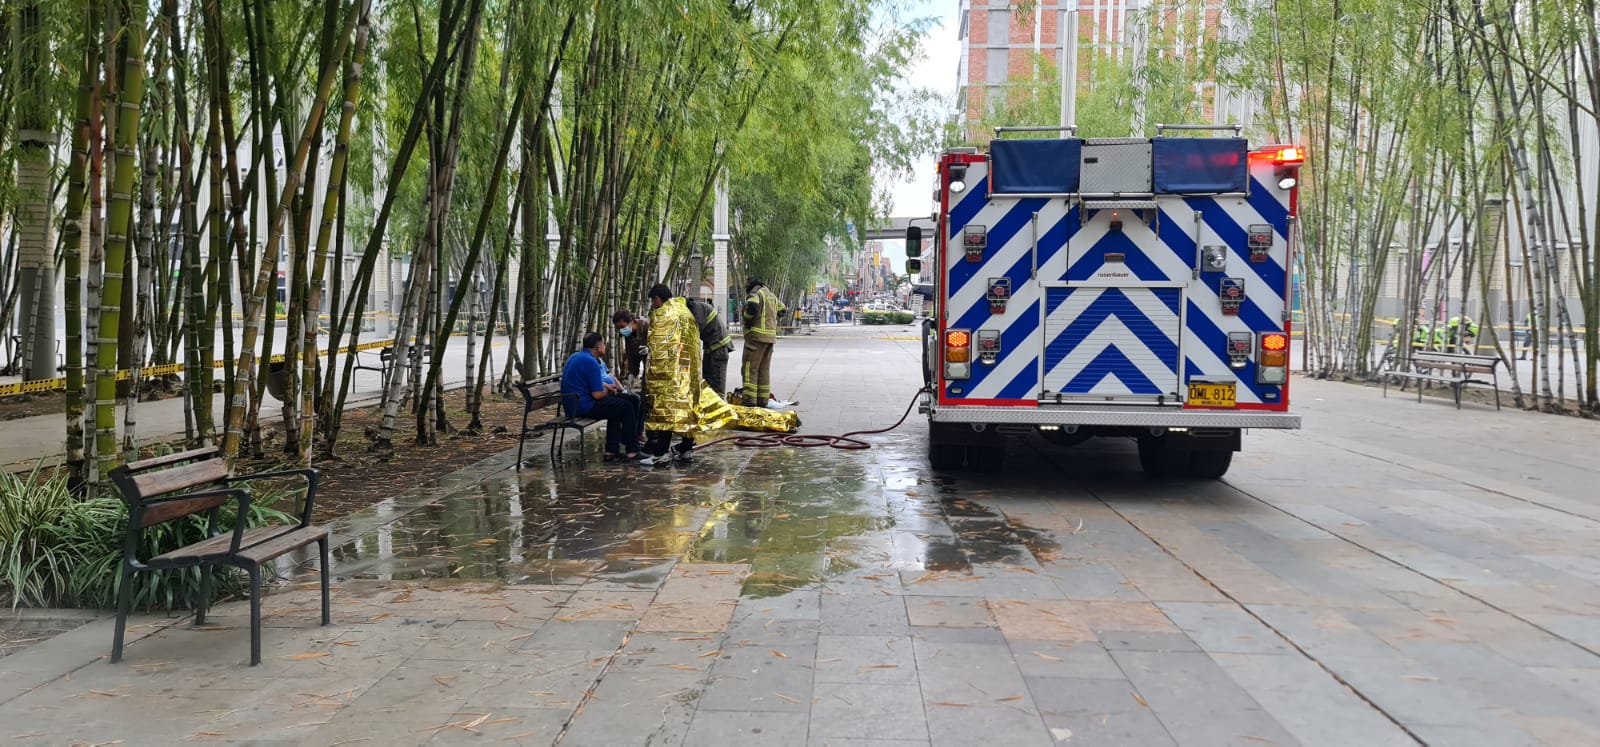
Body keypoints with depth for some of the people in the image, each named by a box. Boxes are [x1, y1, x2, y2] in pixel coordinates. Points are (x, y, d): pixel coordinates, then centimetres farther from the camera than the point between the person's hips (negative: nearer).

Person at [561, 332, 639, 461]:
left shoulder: (574, 357, 12)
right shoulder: (591, 362, -18)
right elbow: (597, 394, -21)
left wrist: (605, 385, 16)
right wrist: (608, 391, 1)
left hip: (570, 406, 10)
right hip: (584, 406, -10)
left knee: (617, 406, 24)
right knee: (627, 407, 2)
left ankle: (612, 450, 18)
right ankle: (631, 450, 10)